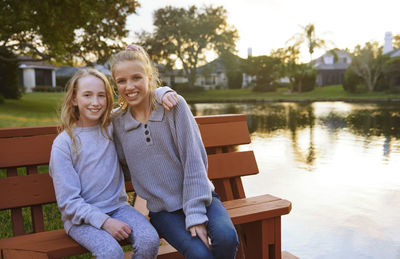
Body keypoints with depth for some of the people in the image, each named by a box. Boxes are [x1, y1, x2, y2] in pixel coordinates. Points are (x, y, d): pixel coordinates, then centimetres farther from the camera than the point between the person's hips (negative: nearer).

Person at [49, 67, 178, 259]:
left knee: (150, 240, -22)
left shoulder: (112, 125, 2)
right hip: (81, 217, -3)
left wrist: (163, 93, -11)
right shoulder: (63, 144, -9)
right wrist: (105, 222, -19)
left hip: (117, 207, 4)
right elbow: (68, 201, -10)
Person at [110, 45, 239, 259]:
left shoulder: (175, 106, -9)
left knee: (226, 237, -28)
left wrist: (196, 214, -17)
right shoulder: (118, 122, 0)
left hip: (199, 196, 0)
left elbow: (194, 160, -12)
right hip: (162, 209, 1)